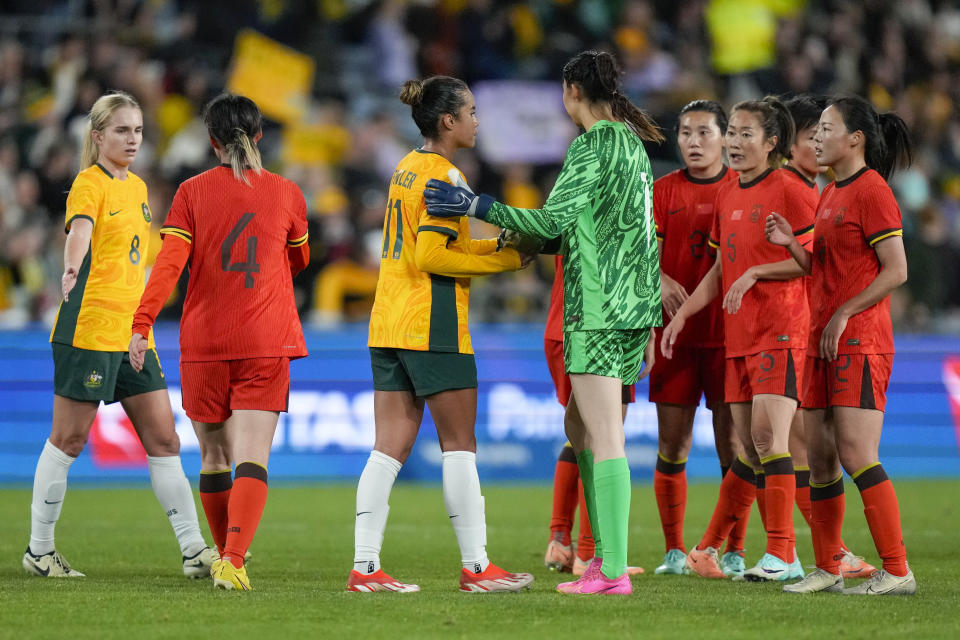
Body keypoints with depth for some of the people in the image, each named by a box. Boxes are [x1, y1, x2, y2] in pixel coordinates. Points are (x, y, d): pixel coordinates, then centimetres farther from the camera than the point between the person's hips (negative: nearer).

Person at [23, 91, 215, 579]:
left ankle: (193, 550, 6)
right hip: (88, 329, -7)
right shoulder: (90, 183, -8)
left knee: (163, 439, 5)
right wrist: (72, 269, -50)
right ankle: (38, 550, 9)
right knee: (68, 439, -1)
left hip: (131, 333, 8)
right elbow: (79, 228, -31)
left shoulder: (137, 187, 16)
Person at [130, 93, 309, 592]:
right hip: (266, 344, -1)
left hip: (203, 344, 1)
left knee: (214, 454, 17)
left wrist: (141, 324, -15)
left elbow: (169, 263, -11)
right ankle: (233, 561, -26)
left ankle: (226, 553, 31)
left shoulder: (193, 193, 0)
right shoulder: (286, 194, 4)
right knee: (251, 458, -8)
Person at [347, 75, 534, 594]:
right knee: (459, 445, 0)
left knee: (390, 447, 4)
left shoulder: (407, 168, 16)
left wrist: (493, 246, 12)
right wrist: (506, 260, -10)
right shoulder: (444, 176, -11)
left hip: (388, 324, 8)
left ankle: (364, 566, -3)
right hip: (433, 325, -8)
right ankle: (476, 567, 3)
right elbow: (431, 257, -18)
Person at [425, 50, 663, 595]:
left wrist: (475, 205, -12)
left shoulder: (592, 145, -11)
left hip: (598, 307, -9)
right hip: (634, 307, 9)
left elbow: (553, 220, -17)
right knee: (580, 425, 18)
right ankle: (607, 551, 17)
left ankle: (613, 571, -11)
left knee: (605, 438, -9)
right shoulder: (633, 143, 16)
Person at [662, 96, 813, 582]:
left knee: (768, 437, -14)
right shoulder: (727, 197, 16)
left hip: (781, 329, -7)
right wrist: (681, 314, 17)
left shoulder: (786, 190, -7)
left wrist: (755, 272, -16)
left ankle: (781, 557, -14)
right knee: (749, 446, 10)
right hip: (738, 336, 7)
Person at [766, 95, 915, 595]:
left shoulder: (872, 191, -10)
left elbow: (896, 271, -16)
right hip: (824, 343, 9)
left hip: (859, 342, -9)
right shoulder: (830, 194, 17)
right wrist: (789, 245, 4)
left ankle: (897, 572, -13)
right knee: (820, 456, 9)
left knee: (856, 455, -15)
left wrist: (843, 314, -17)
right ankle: (827, 570, 16)